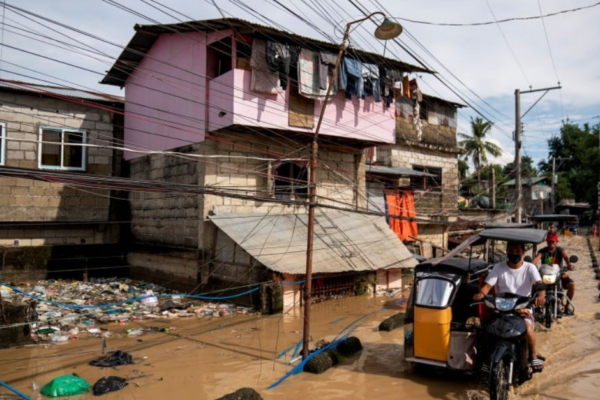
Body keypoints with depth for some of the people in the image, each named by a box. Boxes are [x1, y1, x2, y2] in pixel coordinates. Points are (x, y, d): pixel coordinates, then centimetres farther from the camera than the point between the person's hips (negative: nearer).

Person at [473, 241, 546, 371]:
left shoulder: (530, 268, 4)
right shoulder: (499, 267, 4)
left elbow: (539, 283, -13)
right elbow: (488, 284, -7)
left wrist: (541, 295, -37)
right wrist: (481, 293, -31)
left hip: (523, 308, 0)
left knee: (528, 329, -28)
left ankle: (533, 356, 2)